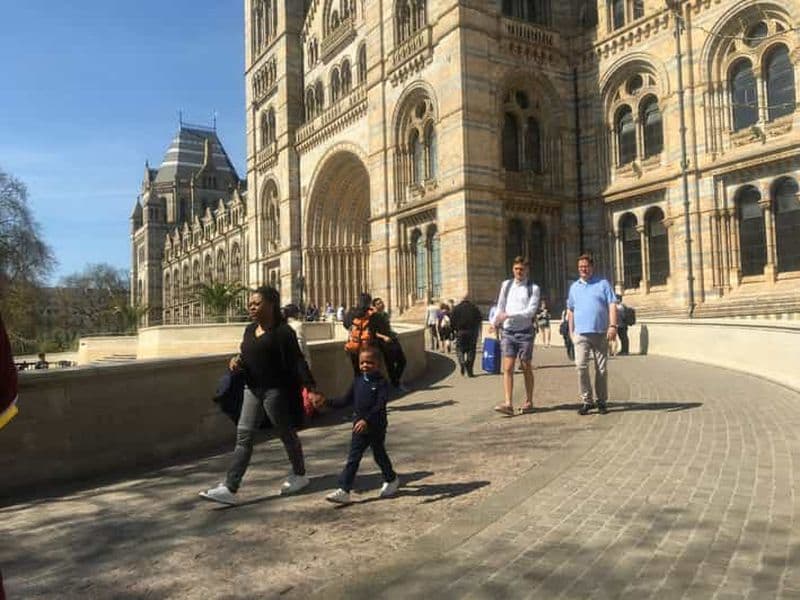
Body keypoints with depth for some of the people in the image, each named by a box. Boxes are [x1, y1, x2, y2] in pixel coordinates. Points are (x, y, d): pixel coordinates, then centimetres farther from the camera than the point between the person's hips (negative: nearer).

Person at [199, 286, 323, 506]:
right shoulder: (250, 330, 9)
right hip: (253, 389, 7)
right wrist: (237, 360, -1)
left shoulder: (283, 331, -13)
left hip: (276, 390, -7)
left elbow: (298, 361, -17)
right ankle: (230, 489, 4)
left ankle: (299, 475, 30)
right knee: (243, 436, 2)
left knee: (286, 433, 9)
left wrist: (311, 388, -27)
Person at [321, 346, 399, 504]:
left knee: (379, 455, 13)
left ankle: (391, 480, 38)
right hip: (359, 427, 5)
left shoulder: (380, 383, -14)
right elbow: (347, 400, 8)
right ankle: (344, 491, 2)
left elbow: (380, 406, -24)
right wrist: (328, 402, -2)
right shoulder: (358, 381, 4)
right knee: (353, 458, 2)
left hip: (376, 427, -4)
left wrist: (366, 420, -34)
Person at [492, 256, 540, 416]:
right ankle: (508, 404, -13)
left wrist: (509, 315, -20)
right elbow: (500, 306, 16)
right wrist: (495, 323, 6)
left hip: (525, 332, -2)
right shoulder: (506, 285, 9)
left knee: (526, 368, 8)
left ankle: (529, 402, 21)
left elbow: (530, 311, -12)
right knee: (507, 368, -8)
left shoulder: (533, 288, -2)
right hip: (507, 332, 2)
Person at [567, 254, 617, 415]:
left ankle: (602, 401, 16)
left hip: (600, 333, -1)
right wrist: (571, 331, 13)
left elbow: (612, 305, -2)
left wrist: (613, 326, -14)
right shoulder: (574, 287, 15)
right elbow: (570, 311, 19)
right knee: (581, 366, -11)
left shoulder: (603, 284, 5)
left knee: (601, 369, 4)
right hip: (581, 334, 2)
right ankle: (586, 400, -2)